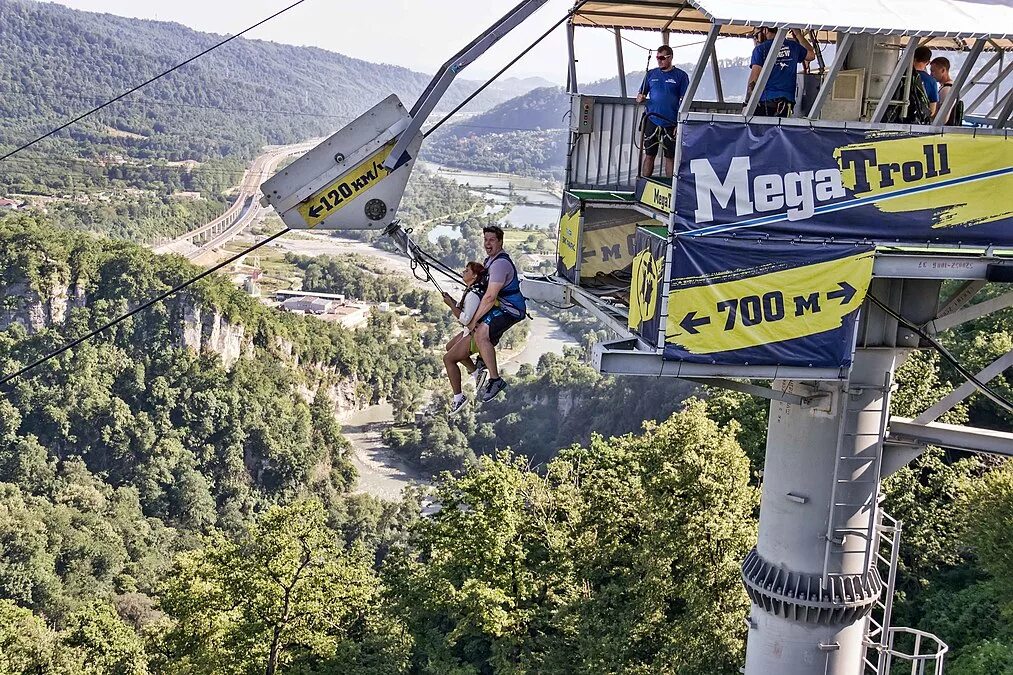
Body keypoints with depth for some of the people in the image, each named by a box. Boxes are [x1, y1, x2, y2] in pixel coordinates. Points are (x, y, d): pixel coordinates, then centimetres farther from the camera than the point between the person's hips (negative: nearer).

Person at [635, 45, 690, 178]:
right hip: (652, 121, 2)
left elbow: (684, 100, -2)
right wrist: (640, 98, -10)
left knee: (670, 157, 4)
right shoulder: (651, 74, 9)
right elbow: (641, 94, 15)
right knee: (649, 155, 6)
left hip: (671, 123, -2)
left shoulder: (681, 76, 1)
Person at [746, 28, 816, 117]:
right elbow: (811, 55, 34)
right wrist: (798, 35, 39)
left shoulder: (760, 49, 0)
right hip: (787, 102, 5)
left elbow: (753, 79, -8)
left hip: (765, 100, -5)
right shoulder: (793, 46, 14)